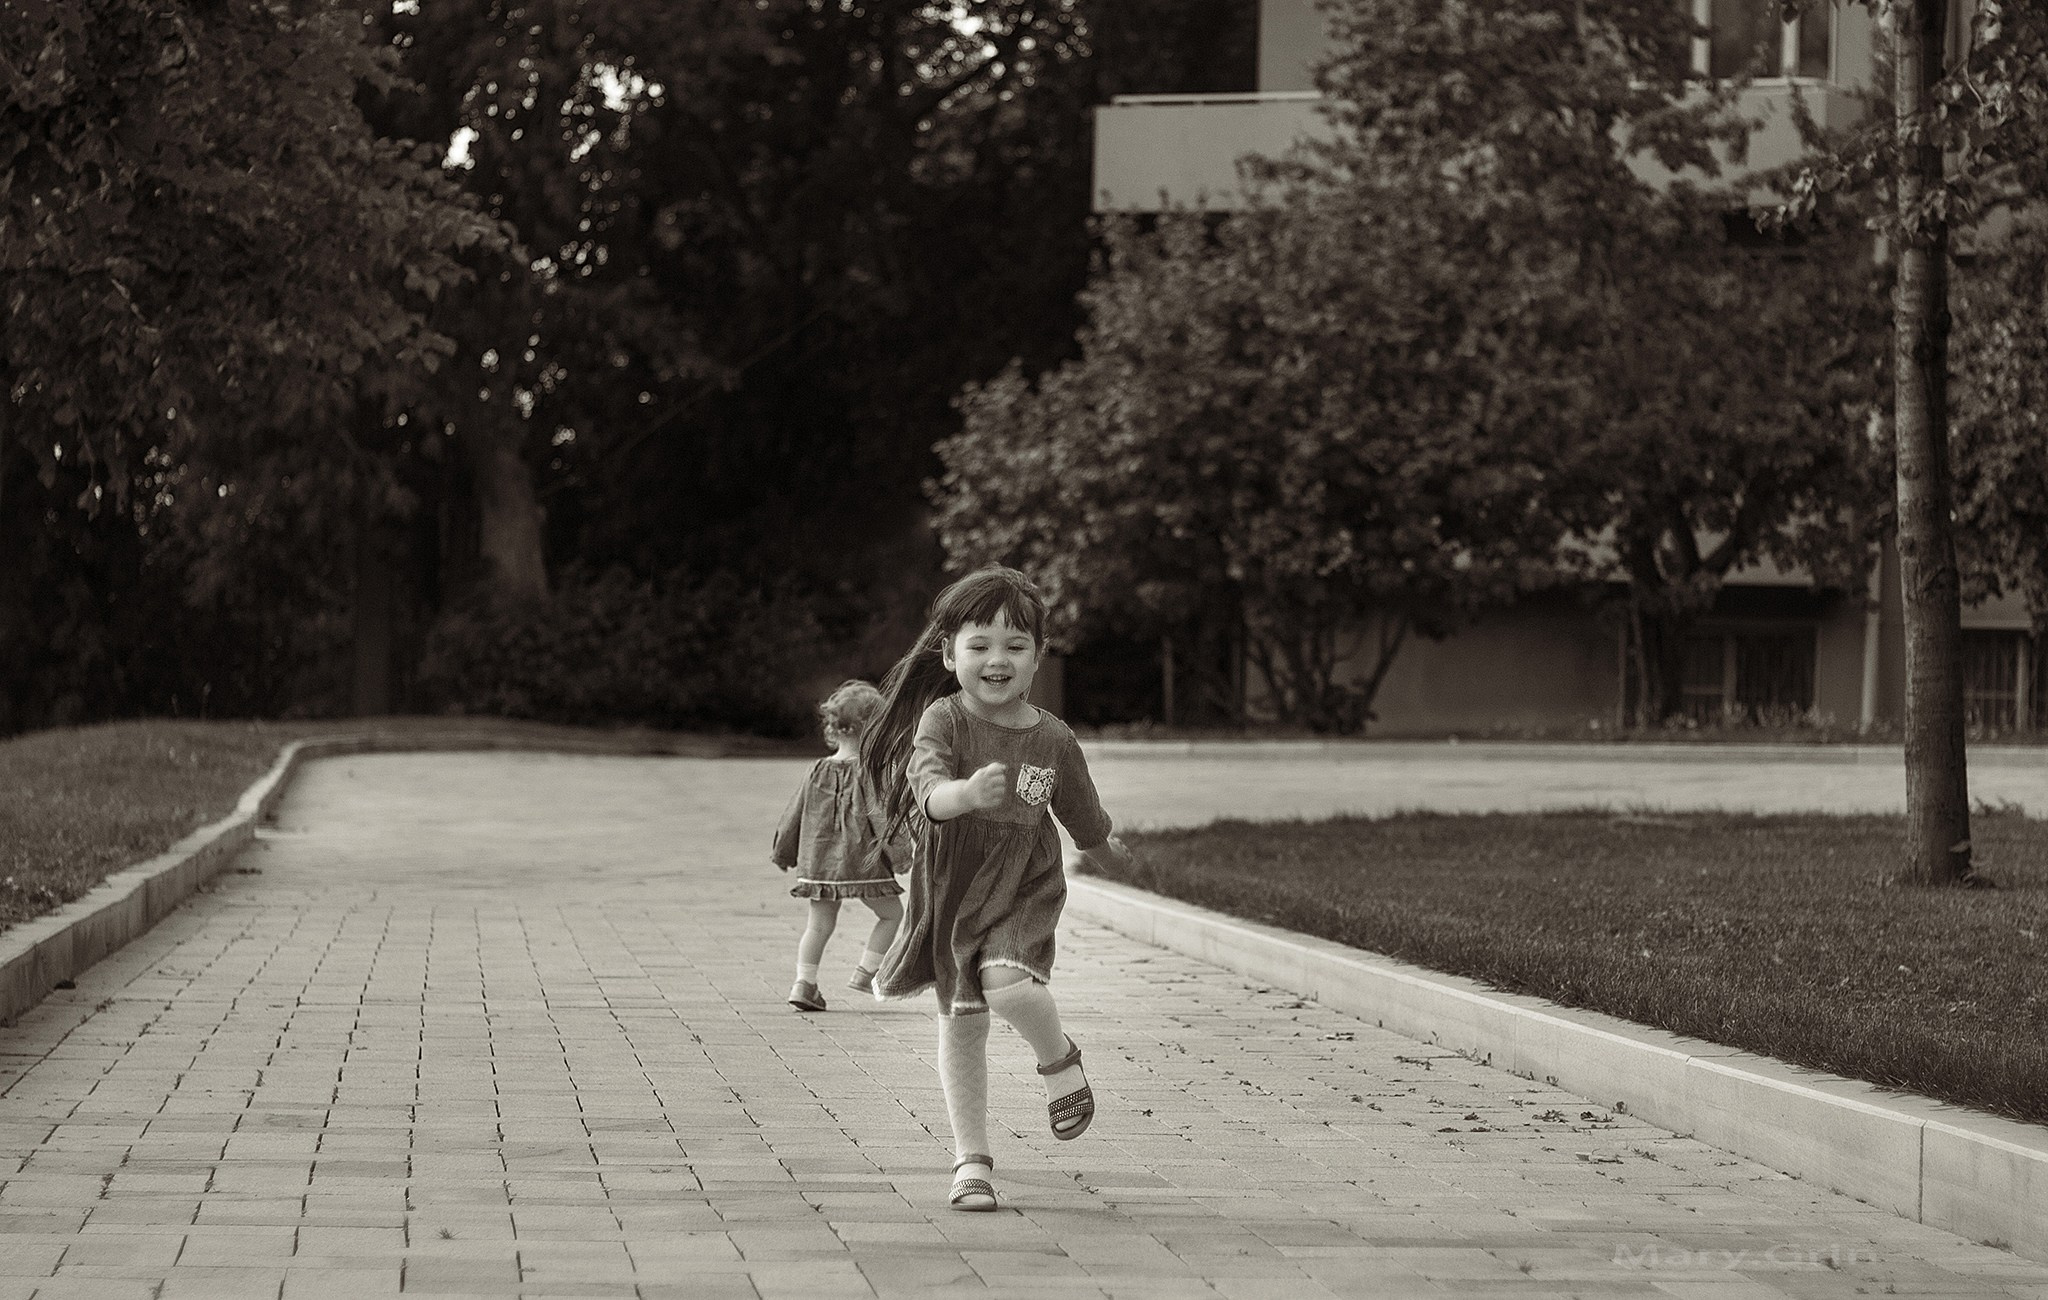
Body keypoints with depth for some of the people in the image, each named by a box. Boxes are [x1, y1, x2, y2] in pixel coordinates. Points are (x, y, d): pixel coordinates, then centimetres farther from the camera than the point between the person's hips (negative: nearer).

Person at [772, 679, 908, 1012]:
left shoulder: (819, 771, 7)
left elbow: (795, 814, 14)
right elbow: (881, 814, -15)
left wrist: (783, 851, 25)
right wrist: (900, 851, -10)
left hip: (819, 861, 5)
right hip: (861, 860, -5)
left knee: (820, 922, 11)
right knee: (891, 912, 12)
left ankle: (804, 981, 0)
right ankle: (865, 971, 6)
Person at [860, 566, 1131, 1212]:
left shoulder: (1053, 739, -8)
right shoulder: (943, 720, -16)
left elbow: (1085, 819, 11)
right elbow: (926, 787, -35)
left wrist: (1109, 848, 25)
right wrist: (968, 793, -55)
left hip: (1024, 890, -1)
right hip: (950, 891, 1)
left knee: (1007, 983, -27)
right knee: (960, 1023, 6)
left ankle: (1061, 1062, 5)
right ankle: (971, 1160, 17)